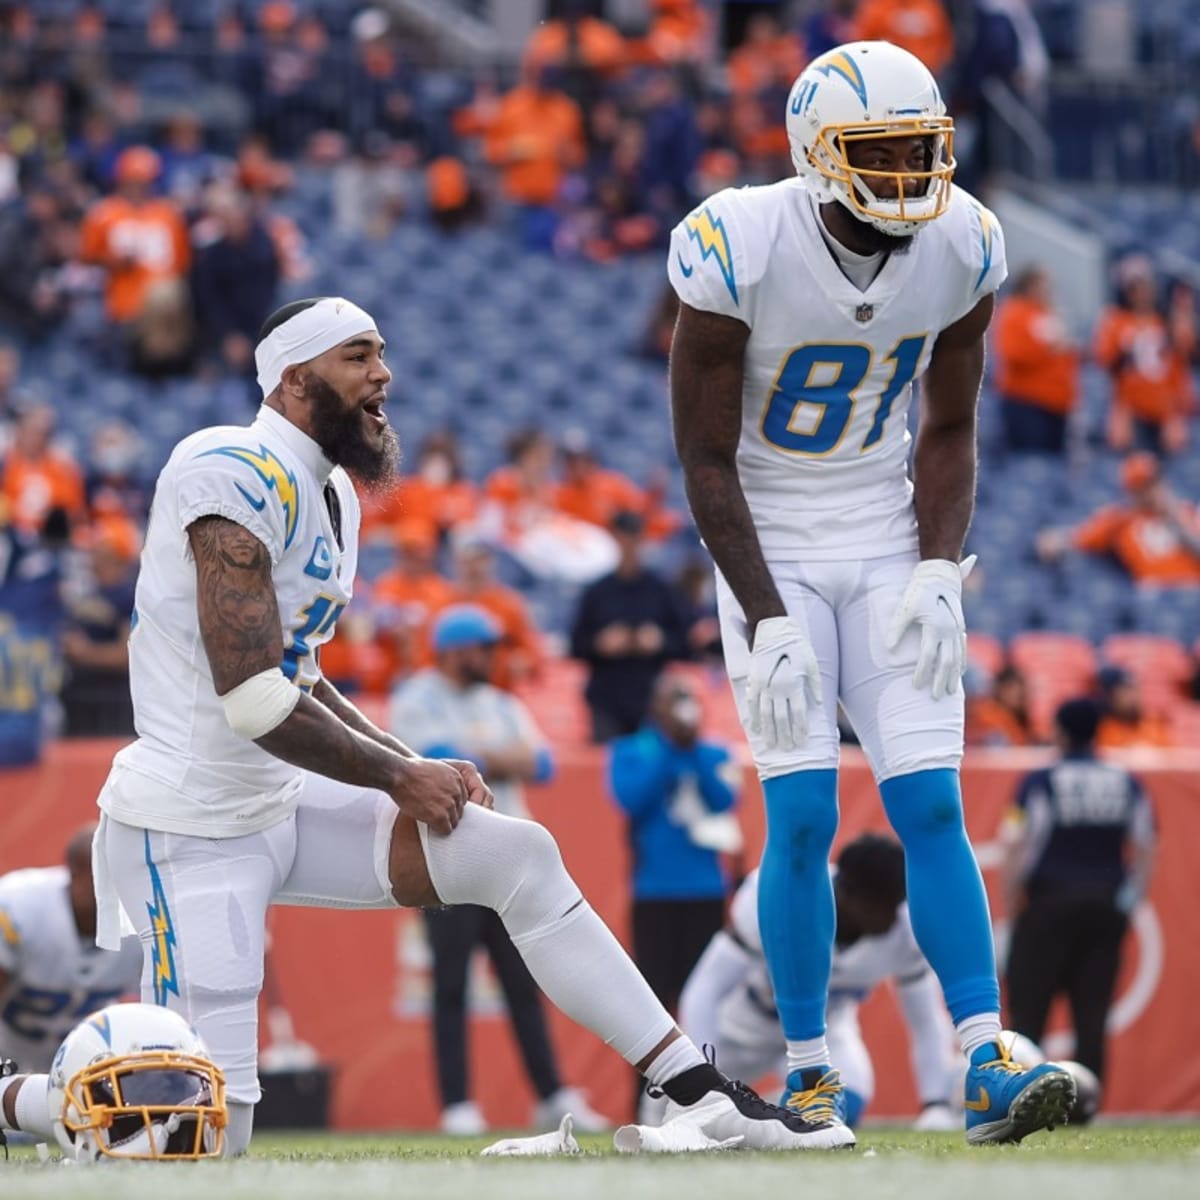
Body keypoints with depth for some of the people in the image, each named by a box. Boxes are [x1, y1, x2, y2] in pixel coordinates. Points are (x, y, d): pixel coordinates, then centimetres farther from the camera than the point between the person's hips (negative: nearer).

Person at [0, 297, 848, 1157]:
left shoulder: (333, 496, 12)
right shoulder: (238, 476, -19)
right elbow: (253, 700, -24)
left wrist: (417, 769, 8)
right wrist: (402, 778, -10)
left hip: (281, 808, 9)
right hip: (188, 831, -9)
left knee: (519, 855, -1)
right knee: (207, 1138, -14)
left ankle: (702, 1093, 2)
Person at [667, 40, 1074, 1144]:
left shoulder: (960, 248, -9)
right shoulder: (741, 253, -21)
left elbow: (950, 430, 4)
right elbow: (708, 459, -14)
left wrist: (938, 576, -10)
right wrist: (768, 624, -19)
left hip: (888, 540, 3)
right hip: (772, 545, -3)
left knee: (931, 805, -7)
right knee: (803, 814, -10)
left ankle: (988, 1068, -10)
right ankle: (809, 1075, 1)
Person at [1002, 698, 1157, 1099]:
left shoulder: (1040, 782, -4)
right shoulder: (1128, 784, 8)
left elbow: (1017, 848, -8)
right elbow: (1145, 852, 9)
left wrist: (1012, 907, -2)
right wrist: (1128, 903, 15)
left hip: (1049, 903, -4)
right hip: (1108, 907, 4)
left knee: (1027, 1009, -1)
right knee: (1092, 1013, 4)